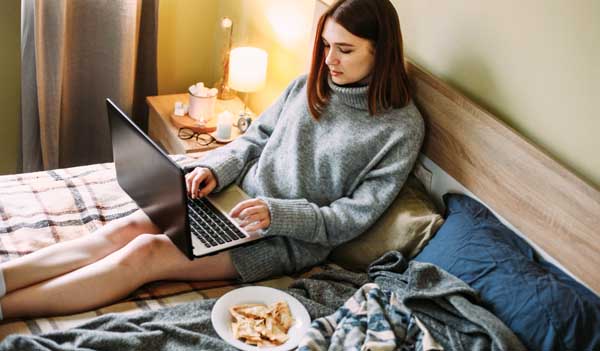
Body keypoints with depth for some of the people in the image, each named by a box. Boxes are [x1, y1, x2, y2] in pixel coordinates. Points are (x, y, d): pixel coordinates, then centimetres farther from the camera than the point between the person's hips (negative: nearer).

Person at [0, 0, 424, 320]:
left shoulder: (402, 127, -10)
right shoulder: (309, 85, 6)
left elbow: (351, 218, -12)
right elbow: (254, 139, 15)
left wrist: (276, 214, -23)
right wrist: (215, 168, -5)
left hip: (291, 239, -6)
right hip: (240, 197, 6)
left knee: (145, 253, -22)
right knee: (128, 227, -16)